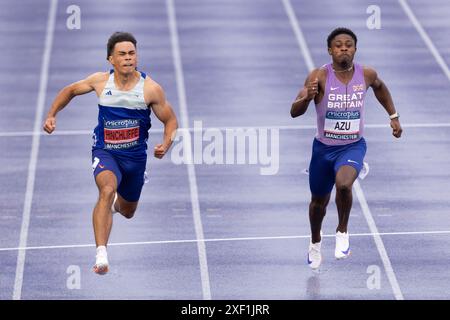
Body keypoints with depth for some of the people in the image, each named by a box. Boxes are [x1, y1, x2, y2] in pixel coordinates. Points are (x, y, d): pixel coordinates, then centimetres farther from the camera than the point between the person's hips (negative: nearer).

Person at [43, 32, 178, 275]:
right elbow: (70, 90, 11)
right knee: (107, 190, -33)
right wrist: (52, 114, 0)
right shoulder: (100, 82, -9)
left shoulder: (150, 88, -13)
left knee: (127, 212, 20)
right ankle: (101, 254, -41)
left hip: (135, 156, 2)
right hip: (105, 152, -2)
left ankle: (116, 202, 62)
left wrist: (166, 144, -21)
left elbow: (170, 120, -3)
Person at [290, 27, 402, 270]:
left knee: (344, 184, -32)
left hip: (353, 146, 0)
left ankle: (342, 232, -4)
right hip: (323, 147, 1)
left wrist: (393, 116, 18)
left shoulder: (366, 74, -9)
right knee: (319, 201, 18)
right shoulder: (319, 76, -17)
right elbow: (294, 112, -24)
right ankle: (315, 242, 50)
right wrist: (307, 98, -44)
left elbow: (379, 87, 17)